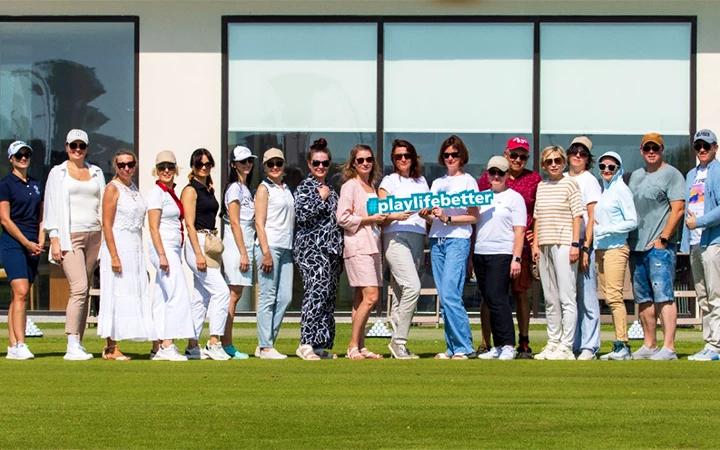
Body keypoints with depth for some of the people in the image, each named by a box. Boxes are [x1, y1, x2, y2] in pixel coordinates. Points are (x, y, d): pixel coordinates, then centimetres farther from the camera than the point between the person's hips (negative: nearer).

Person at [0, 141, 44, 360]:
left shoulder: (36, 185, 17)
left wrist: (40, 242, 2)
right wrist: (26, 243, -12)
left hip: (33, 247, 6)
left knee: (19, 297, 5)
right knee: (21, 292, -18)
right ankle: (20, 345, -23)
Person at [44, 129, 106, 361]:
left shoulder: (96, 173, 16)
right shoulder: (58, 173, 6)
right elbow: (52, 207, 2)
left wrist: (106, 237, 8)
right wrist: (54, 239, -7)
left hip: (93, 235, 4)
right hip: (70, 235, -4)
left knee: (84, 290, 4)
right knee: (79, 287, -17)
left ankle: (78, 342, 8)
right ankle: (72, 346, -19)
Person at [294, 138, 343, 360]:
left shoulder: (331, 190, 20)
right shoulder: (304, 187, -1)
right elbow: (302, 214, -16)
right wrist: (321, 198, -8)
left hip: (331, 250, 8)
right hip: (311, 248, -8)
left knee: (328, 296, 4)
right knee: (317, 291, -20)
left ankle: (321, 346, 8)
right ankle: (306, 344, -24)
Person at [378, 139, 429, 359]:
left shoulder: (421, 181, 20)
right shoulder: (389, 181, 6)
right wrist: (396, 216, -18)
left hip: (417, 238, 5)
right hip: (396, 236, -5)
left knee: (401, 293, 4)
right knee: (412, 286, -21)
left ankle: (398, 345, 4)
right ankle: (398, 341, -16)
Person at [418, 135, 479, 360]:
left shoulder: (468, 181, 3)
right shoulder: (437, 183, 20)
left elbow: (473, 217, -3)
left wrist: (448, 219, -15)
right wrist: (426, 215, -4)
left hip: (458, 240, -6)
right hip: (437, 240, 6)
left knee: (450, 294, -16)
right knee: (444, 297, 3)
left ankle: (463, 347, -13)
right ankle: (452, 348, 6)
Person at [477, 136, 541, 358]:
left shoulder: (534, 180, 7)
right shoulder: (488, 177, 7)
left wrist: (536, 233, -2)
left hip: (521, 244, 0)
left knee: (520, 292, 5)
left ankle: (524, 343, 12)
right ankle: (485, 343, 1)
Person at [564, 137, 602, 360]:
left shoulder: (589, 181, 0)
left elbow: (592, 218, -6)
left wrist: (585, 248, -14)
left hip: (583, 244, -6)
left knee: (587, 298, -6)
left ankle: (589, 347, -5)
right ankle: (573, 345, 11)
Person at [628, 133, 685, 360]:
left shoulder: (671, 174, -3)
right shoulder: (636, 176, 20)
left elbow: (678, 209, -11)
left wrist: (663, 238, -15)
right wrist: (627, 239, 13)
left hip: (660, 247, -8)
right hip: (636, 247, 8)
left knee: (663, 296, -13)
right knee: (644, 299, 9)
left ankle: (668, 348, -18)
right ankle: (649, 346, 14)